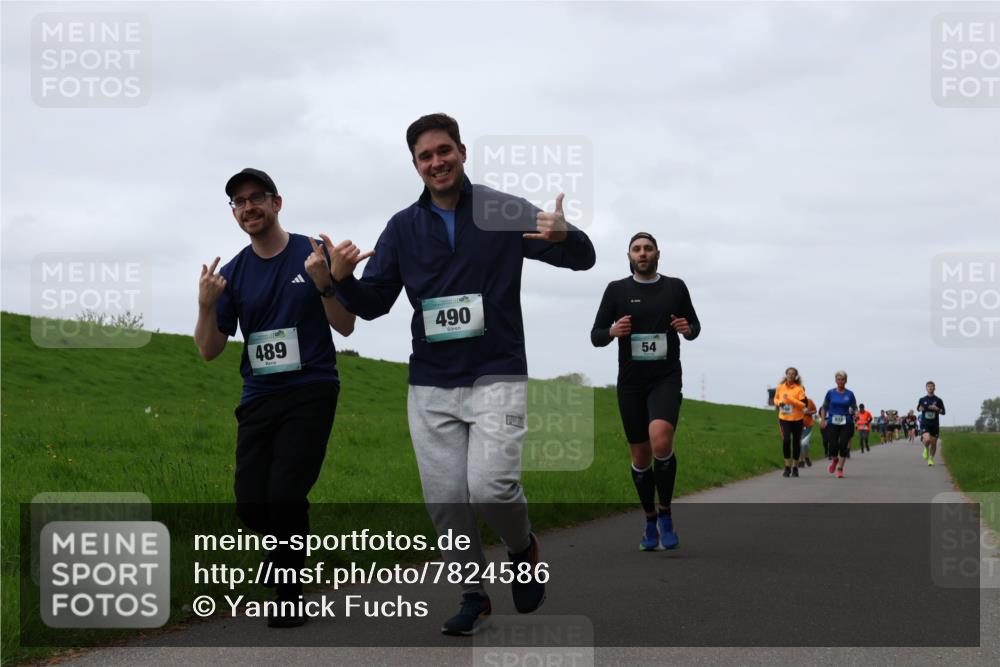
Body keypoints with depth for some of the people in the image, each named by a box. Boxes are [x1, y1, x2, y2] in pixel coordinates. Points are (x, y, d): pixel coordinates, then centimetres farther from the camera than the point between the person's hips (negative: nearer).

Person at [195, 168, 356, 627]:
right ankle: (294, 542, 29)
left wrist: (322, 283, -20)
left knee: (285, 495, -14)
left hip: (311, 393, -4)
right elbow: (209, 351, 4)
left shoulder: (314, 254, -2)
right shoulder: (233, 273, 7)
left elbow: (346, 327, -3)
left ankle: (287, 595, 3)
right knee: (250, 506, -2)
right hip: (259, 397, 4)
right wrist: (206, 305, -14)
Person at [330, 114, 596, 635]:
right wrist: (343, 279, -15)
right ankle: (473, 597, 20)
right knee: (445, 501, 3)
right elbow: (372, 304, 8)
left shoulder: (505, 213, -1)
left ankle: (524, 549, 14)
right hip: (430, 386, 3)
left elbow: (583, 258, -2)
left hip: (497, 378, -3)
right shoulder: (403, 227, 7)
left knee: (490, 488, -17)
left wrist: (564, 235, -26)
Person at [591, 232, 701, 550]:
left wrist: (688, 329, -7)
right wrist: (613, 332, -17)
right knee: (641, 456, 8)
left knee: (661, 441, -26)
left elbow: (694, 324, 17)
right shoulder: (617, 290, 3)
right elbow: (595, 336, 5)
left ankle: (665, 513, -8)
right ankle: (650, 521, 27)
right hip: (630, 383, 2)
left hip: (666, 379, -2)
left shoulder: (675, 287, 5)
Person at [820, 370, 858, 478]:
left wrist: (855, 413, -15)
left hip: (846, 423, 0)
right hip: (833, 422, 0)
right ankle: (834, 460, 25)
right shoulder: (831, 393, 4)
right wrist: (823, 420, 0)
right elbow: (824, 408, 11)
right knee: (833, 445, -8)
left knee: (843, 445, -6)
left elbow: (855, 408, 8)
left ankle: (840, 469, 3)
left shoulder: (850, 394, 4)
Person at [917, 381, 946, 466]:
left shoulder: (938, 400, 1)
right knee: (927, 439, -24)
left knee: (933, 443, 4)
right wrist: (920, 408, -4)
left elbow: (943, 412, 4)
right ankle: (926, 449, 11)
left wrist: (937, 409, -16)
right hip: (925, 424, -1)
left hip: (935, 425, 1)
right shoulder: (922, 400, 3)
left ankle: (931, 459, 25)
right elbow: (918, 408, 19)